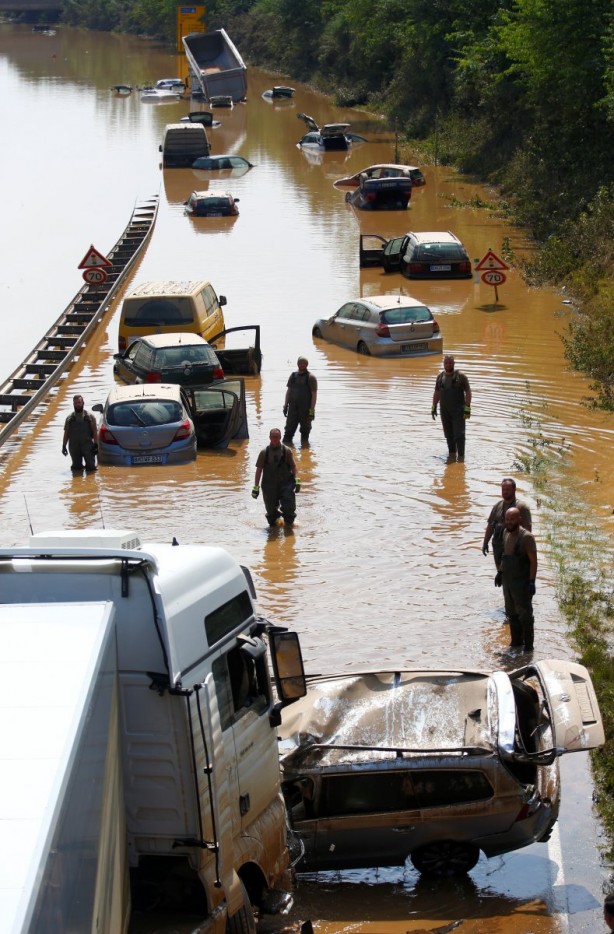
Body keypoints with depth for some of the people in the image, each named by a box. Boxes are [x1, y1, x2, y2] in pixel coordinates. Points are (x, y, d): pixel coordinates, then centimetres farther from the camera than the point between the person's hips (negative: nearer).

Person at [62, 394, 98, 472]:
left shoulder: (90, 416, 3)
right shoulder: (70, 418, 9)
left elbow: (95, 432, 2)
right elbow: (66, 433, 10)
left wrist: (96, 445, -6)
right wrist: (64, 446, 4)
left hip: (88, 445, -2)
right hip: (74, 447, 2)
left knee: (91, 467, -5)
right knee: (76, 468, 5)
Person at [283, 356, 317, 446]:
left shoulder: (311, 378, -6)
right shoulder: (293, 375, 8)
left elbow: (314, 394, -8)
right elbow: (289, 390, 14)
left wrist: (312, 409, -13)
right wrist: (285, 405, 9)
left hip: (305, 408, -3)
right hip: (293, 407, 3)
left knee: (305, 427, 6)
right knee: (290, 426, 1)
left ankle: (304, 441, 19)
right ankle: (286, 441, 6)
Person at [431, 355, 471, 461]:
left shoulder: (460, 376, -7)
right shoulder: (440, 377, 7)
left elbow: (468, 392, -7)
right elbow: (437, 393, 15)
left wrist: (467, 408, -14)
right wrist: (434, 407, 10)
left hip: (458, 410, -4)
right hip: (445, 410, 4)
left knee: (459, 434, -9)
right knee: (449, 434, 9)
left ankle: (461, 456, -8)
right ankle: (452, 454, 22)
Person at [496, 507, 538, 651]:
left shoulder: (526, 537, -19)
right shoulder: (506, 533, 5)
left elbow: (534, 561, -18)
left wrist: (532, 582, -21)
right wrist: (499, 572, 17)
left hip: (522, 582, -8)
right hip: (507, 580, 8)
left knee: (524, 614, -2)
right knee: (511, 613, 15)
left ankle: (528, 645, 7)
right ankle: (516, 641, 27)